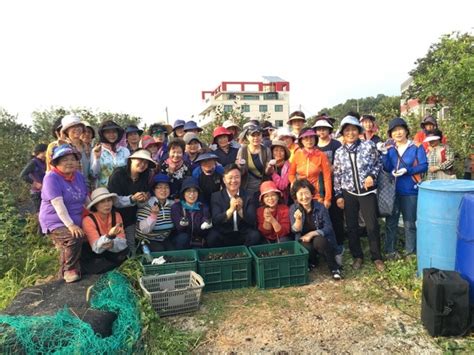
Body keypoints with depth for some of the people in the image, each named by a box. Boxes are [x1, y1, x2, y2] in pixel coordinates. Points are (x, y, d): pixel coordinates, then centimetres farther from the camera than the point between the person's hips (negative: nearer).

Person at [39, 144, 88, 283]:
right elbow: (58, 204, -25)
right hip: (56, 222, -7)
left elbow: (87, 199, 12)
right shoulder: (51, 178, -16)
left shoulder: (79, 176, 5)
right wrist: (70, 225, -32)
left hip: (76, 222, 7)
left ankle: (65, 272, 39)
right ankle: (70, 270, -10)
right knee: (74, 238, -30)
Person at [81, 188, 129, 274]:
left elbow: (122, 242, -15)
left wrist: (112, 244, -38)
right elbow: (96, 248, -29)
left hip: (109, 253, 3)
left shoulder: (116, 215, -8)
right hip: (92, 256, -3)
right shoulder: (88, 220, -20)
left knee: (125, 251, -24)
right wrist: (109, 235, -47)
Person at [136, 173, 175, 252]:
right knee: (160, 250, -28)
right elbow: (144, 230, -23)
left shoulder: (172, 205, 2)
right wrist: (153, 215, -35)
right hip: (148, 240, -4)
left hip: (166, 239, 4)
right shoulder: (146, 206, -13)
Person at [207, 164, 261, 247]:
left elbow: (252, 221, -9)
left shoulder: (248, 196, 0)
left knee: (255, 236, -28)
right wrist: (230, 210, -30)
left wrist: (240, 210, -28)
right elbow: (215, 220, -13)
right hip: (223, 234, -1)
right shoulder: (216, 196, -2)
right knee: (212, 237, -29)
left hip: (243, 234, 1)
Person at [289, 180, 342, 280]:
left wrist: (312, 234, -24)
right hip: (304, 242, 1)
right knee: (306, 247, -32)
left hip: (322, 240, -1)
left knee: (318, 241, -34)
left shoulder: (320, 207, -11)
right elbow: (296, 230, -12)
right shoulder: (293, 209, -6)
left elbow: (328, 228, -11)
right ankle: (312, 263, 4)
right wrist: (298, 219, -33)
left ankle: (334, 268, -13)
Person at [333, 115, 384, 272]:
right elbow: (337, 175, 6)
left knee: (372, 225, 1)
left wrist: (372, 175, -14)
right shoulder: (339, 152, 3)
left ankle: (377, 257, 18)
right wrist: (338, 195, 3)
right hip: (348, 194, 2)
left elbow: (378, 163, 5)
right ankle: (357, 256, 25)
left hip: (367, 192, -2)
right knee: (352, 226, 8)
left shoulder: (369, 145, -3)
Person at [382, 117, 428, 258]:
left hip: (410, 191, -3)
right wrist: (384, 153, -18)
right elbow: (387, 169, -6)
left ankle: (410, 252, 22)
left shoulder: (416, 147, -4)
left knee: (409, 223, 9)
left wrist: (407, 170, -20)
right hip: (392, 191, 3)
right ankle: (390, 251, 21)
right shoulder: (390, 149, 5)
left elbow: (424, 166, -8)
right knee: (390, 222, 9)